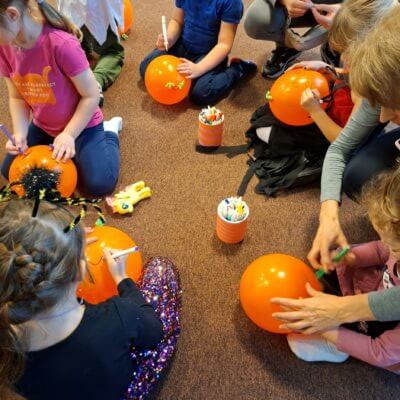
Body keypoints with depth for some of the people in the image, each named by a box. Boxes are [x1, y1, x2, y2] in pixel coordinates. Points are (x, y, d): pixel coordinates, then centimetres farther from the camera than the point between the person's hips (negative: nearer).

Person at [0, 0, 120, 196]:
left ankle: (108, 137, 12)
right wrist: (20, 134, -16)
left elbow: (91, 96, -23)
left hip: (81, 124, -6)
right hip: (42, 126, 6)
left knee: (99, 184, -17)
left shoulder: (62, 44, -32)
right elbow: (17, 97, 0)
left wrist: (68, 134, -25)